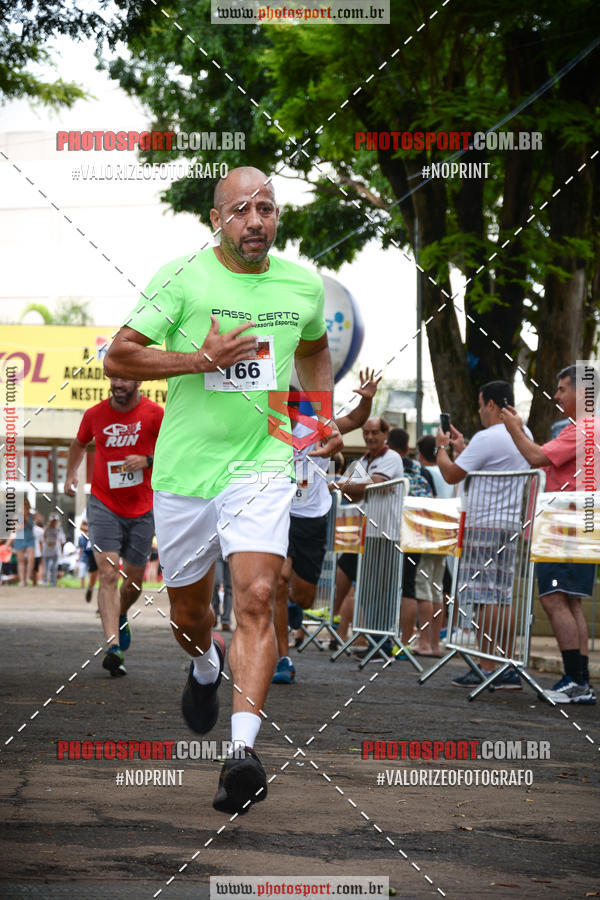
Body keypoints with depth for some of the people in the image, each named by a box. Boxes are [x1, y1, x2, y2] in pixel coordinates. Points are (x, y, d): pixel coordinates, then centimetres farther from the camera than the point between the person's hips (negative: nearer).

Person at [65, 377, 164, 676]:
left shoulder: (154, 414, -7)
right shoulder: (95, 414, 0)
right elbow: (79, 443, 21)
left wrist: (148, 461, -18)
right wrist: (71, 474, 9)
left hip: (141, 509, 1)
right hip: (103, 506, -1)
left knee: (133, 582, 12)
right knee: (109, 575, -17)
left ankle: (120, 617, 46)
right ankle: (112, 648, -25)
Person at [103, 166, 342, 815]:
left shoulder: (304, 286, 3)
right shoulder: (183, 278, -8)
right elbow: (118, 357, -9)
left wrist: (323, 420, 10)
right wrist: (202, 359, -19)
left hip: (261, 464, 0)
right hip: (184, 469, 0)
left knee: (256, 598, -19)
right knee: (188, 608, 15)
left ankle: (243, 751, -25)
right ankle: (206, 666, 52)